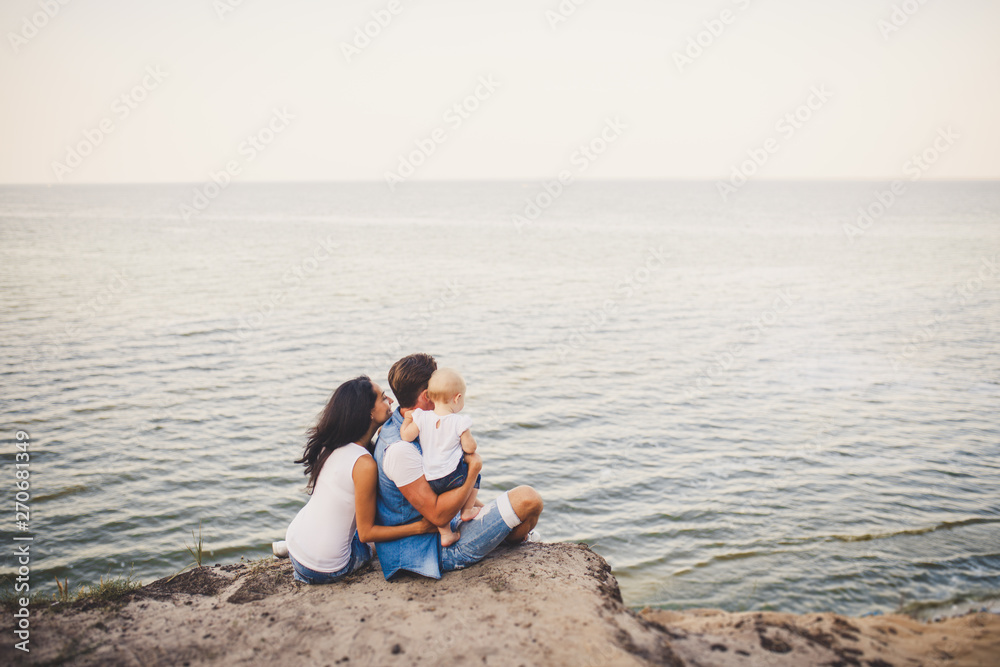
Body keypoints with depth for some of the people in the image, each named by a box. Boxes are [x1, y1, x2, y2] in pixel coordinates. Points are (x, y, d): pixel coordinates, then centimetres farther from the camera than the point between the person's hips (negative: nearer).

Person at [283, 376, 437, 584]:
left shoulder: (330, 446, -2)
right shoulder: (364, 464, -24)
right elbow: (366, 533, -17)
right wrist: (421, 527, -15)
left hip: (294, 540, 6)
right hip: (323, 570, -6)